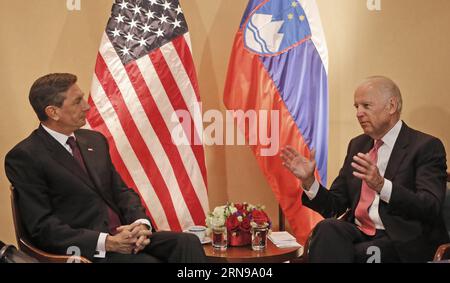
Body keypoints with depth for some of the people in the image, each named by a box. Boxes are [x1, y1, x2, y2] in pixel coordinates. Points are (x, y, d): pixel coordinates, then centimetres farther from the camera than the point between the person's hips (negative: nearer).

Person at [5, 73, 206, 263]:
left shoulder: (95, 140, 15)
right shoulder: (24, 157, -6)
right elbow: (42, 227, -11)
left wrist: (140, 223, -6)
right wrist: (106, 242, -19)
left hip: (122, 235, 7)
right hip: (84, 249, -6)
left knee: (187, 242, -17)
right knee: (148, 260, -31)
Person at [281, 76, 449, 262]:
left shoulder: (426, 147, -3)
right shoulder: (357, 145, 15)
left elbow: (432, 207, -17)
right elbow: (334, 207, 15)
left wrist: (381, 185, -31)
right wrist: (308, 180, -4)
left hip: (402, 242, -5)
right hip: (358, 232, 5)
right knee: (327, 228, -28)